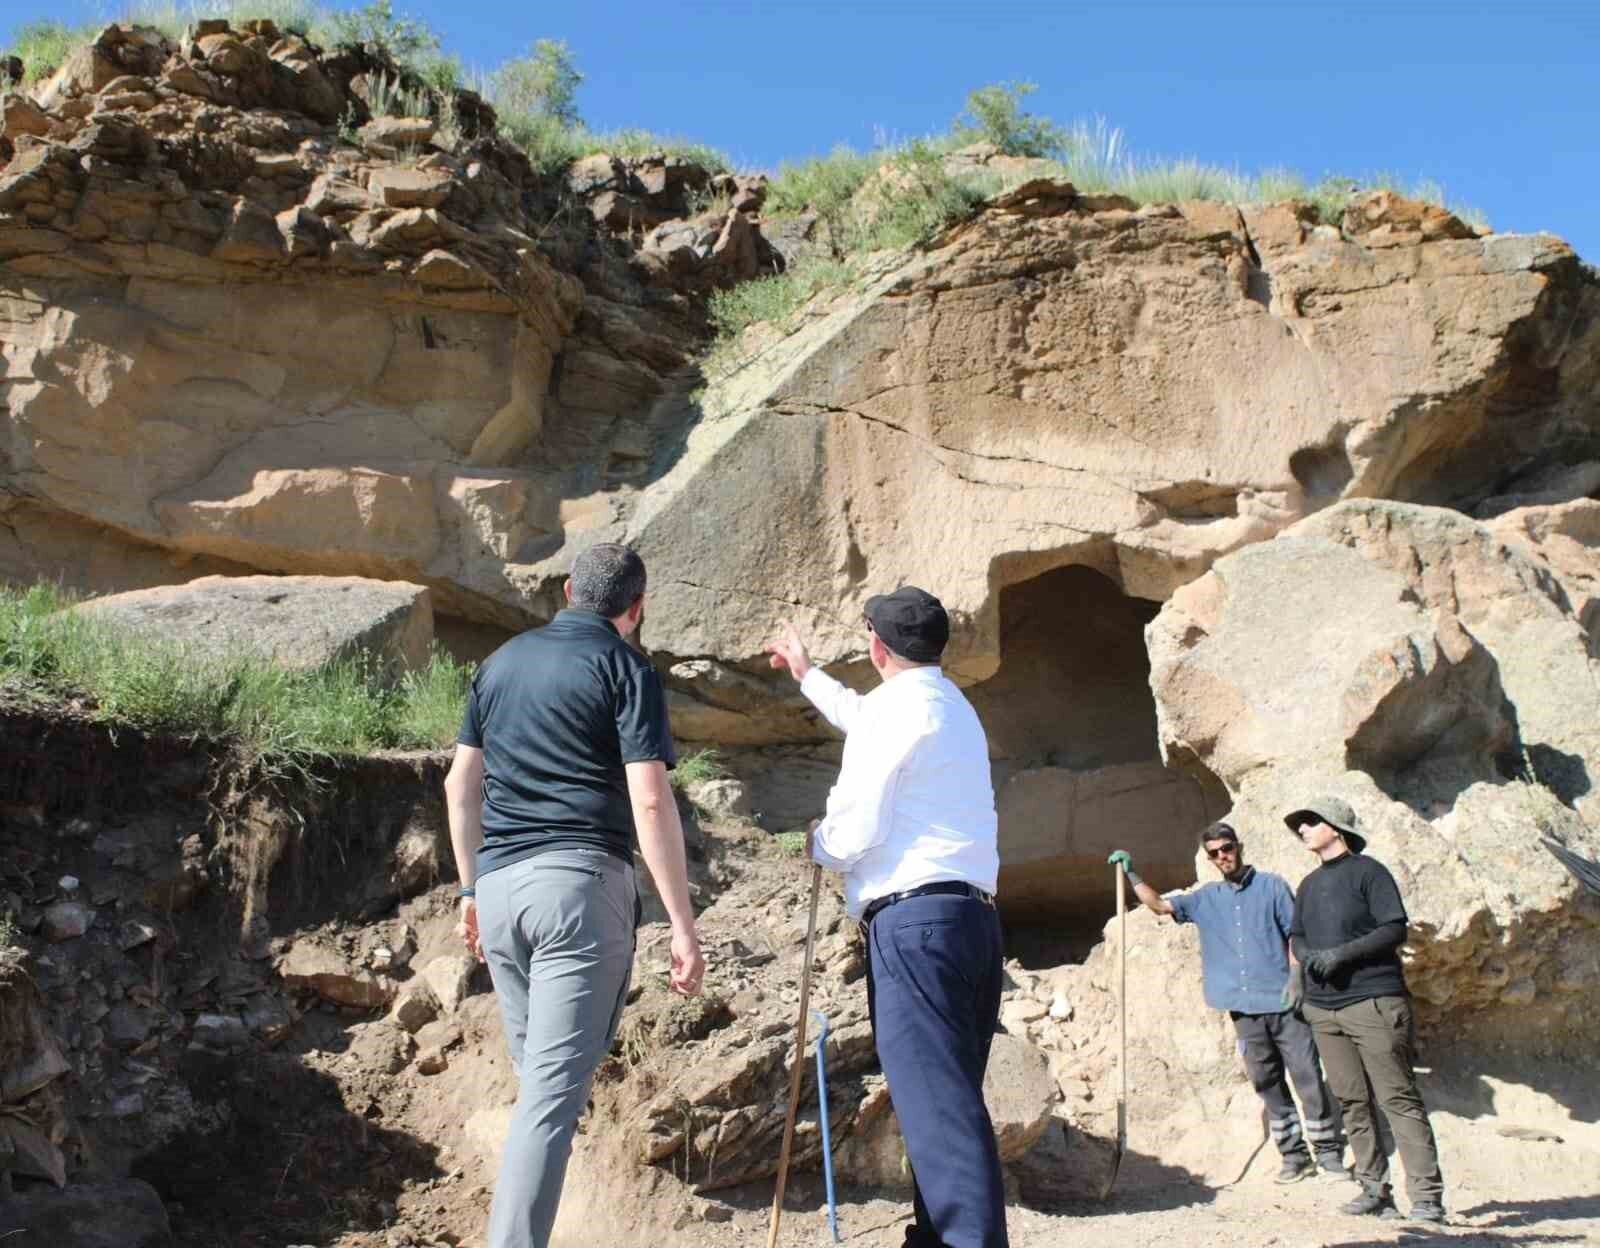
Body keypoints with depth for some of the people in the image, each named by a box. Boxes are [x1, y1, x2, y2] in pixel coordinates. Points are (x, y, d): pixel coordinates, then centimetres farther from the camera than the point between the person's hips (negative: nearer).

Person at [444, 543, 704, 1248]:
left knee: (538, 1078, 18)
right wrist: (682, 924, -10)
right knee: (554, 1091, -6)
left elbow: (461, 785, 17)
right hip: (581, 881, -6)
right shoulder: (625, 669, -3)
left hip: (499, 886, 6)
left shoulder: (503, 660, 15)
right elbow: (649, 802, -12)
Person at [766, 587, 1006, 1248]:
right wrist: (805, 672, 56)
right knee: (950, 1100, 12)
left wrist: (817, 841, 11)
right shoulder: (953, 707, 23)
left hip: (914, 921, -9)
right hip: (974, 917, 10)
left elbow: (854, 834, -11)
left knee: (937, 1105, -13)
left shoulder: (893, 706, -6)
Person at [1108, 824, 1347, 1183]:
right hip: (1245, 1009, 4)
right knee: (1268, 1084, 8)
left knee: (1308, 1077, -2)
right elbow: (1159, 904, 14)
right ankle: (1293, 1154, 18)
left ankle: (1329, 1152, 8)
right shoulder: (1205, 898, 12)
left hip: (1283, 1003, -4)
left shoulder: (1271, 886, 2)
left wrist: (1296, 976, -11)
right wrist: (1130, 874, 5)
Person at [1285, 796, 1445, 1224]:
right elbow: (1296, 936, 20)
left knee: (1398, 1098, -7)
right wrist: (1307, 955, -2)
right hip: (1323, 1008, 7)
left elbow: (1395, 929, -9)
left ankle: (1427, 1196, -5)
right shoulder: (1309, 884, 19)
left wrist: (1343, 953, -17)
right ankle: (1375, 1190, 13)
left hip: (1374, 1001, -7)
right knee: (1352, 1102, 6)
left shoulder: (1367, 871, -3)